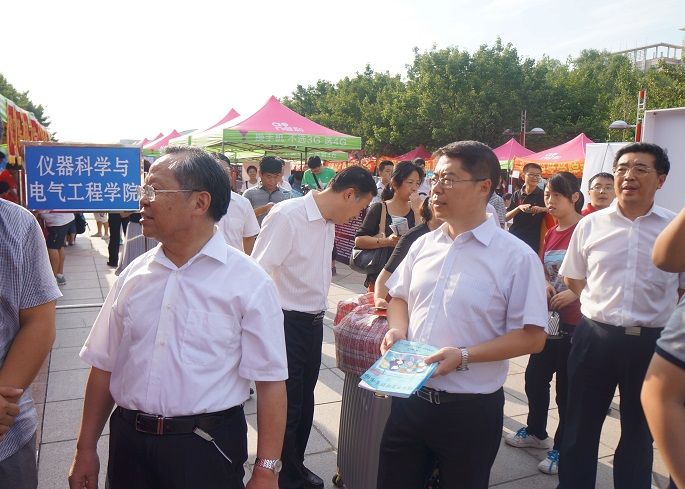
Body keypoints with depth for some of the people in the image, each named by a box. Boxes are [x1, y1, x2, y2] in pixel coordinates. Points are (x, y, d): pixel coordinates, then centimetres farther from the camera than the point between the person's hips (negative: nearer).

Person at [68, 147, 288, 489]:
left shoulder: (248, 282, -13)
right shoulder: (132, 275, 1)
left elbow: (269, 381, -13)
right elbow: (104, 364, 8)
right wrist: (86, 449, 11)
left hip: (208, 447, -4)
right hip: (128, 443, 4)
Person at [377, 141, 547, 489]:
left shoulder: (516, 257, -13)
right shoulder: (423, 244, 4)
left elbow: (532, 337, -13)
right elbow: (399, 296, 17)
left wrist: (464, 356, -22)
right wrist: (397, 330, -4)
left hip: (470, 410, -4)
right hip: (409, 398, 5)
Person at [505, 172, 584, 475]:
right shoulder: (550, 235, 10)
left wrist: (575, 293, -24)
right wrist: (544, 285, -1)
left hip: (575, 321, -7)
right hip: (549, 318, 7)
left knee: (566, 386, 5)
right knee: (534, 376, 17)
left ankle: (562, 448, 23)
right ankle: (536, 431, 39)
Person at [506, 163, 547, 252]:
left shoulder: (543, 195, 0)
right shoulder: (516, 194, 6)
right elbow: (506, 217, 2)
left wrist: (542, 209, -15)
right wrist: (519, 208, -14)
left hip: (533, 241, -2)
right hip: (514, 237, 2)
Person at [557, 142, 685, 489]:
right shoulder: (590, 225, 1)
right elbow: (572, 278, 11)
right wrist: (601, 308, 3)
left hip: (651, 343, 0)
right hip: (595, 338, 1)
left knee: (639, 433, 17)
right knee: (580, 428, 12)